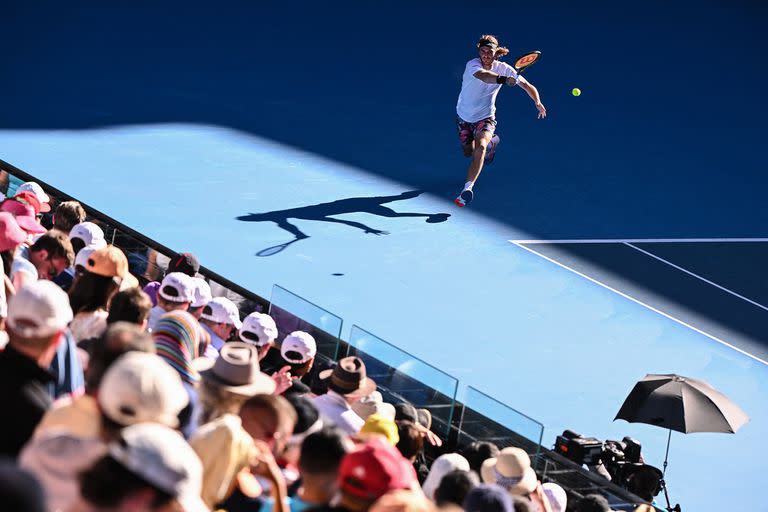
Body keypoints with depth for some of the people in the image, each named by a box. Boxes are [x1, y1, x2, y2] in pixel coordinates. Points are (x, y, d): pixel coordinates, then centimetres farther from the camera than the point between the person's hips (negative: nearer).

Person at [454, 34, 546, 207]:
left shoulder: (503, 68, -15)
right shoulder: (473, 65, -25)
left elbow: (527, 85, -5)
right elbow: (483, 75, -50)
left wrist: (538, 102, -22)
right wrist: (504, 79, -68)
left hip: (485, 118, -1)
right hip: (464, 117, 1)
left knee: (480, 148, -30)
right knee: (468, 152, 21)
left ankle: (468, 187, -33)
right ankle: (491, 142, 55)